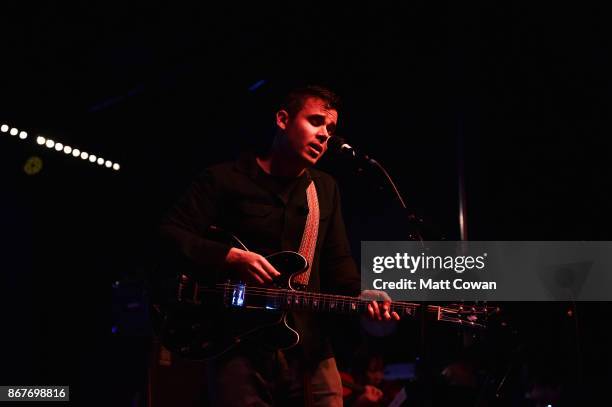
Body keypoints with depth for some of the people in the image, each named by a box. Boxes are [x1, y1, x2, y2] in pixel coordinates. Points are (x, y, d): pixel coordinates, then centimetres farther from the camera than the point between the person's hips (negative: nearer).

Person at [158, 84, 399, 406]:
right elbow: (170, 233, -5)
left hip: (309, 347, 4)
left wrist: (361, 295, -7)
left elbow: (338, 261, 13)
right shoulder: (225, 179, 1)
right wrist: (229, 257, -16)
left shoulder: (326, 189, 16)